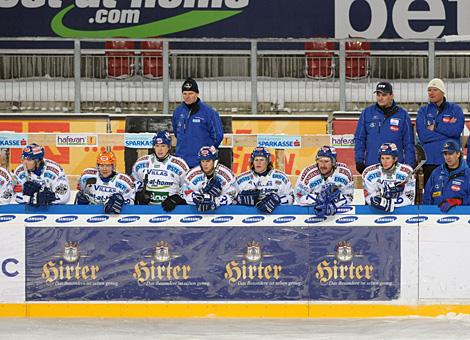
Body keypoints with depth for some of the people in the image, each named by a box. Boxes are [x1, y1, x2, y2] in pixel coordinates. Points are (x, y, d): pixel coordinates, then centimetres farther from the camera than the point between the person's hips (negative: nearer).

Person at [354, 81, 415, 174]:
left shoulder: (402, 115, 5)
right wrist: (359, 160, 0)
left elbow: (408, 143, 7)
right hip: (371, 165, 1)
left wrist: (409, 165, 0)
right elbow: (359, 139, 9)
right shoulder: (367, 113, 7)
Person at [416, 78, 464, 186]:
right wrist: (448, 127, -6)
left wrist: (434, 126, -6)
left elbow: (457, 129, -10)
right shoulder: (423, 111, 10)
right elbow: (422, 135, -6)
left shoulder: (454, 109, 9)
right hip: (430, 161, 1)